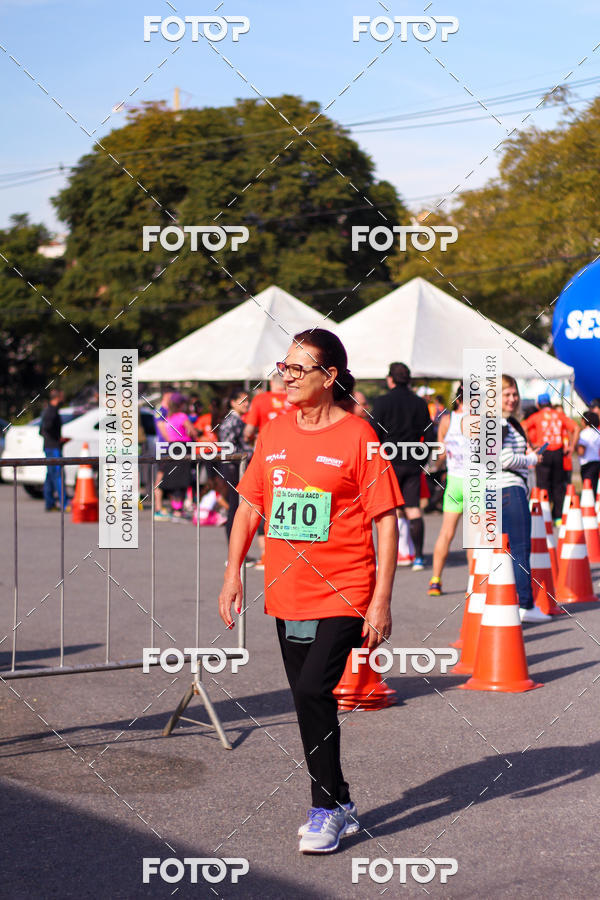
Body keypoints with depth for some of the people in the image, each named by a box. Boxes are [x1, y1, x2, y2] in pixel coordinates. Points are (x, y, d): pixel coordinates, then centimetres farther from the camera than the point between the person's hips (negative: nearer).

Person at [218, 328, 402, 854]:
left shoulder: (358, 437, -8)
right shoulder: (274, 432, 8)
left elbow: (386, 520, -9)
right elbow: (250, 506, 16)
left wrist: (382, 601, -12)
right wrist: (233, 574, 7)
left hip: (342, 595, -6)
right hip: (286, 594, 6)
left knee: (312, 690, -16)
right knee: (309, 700, 12)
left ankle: (327, 808, 1)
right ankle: (339, 807, 27)